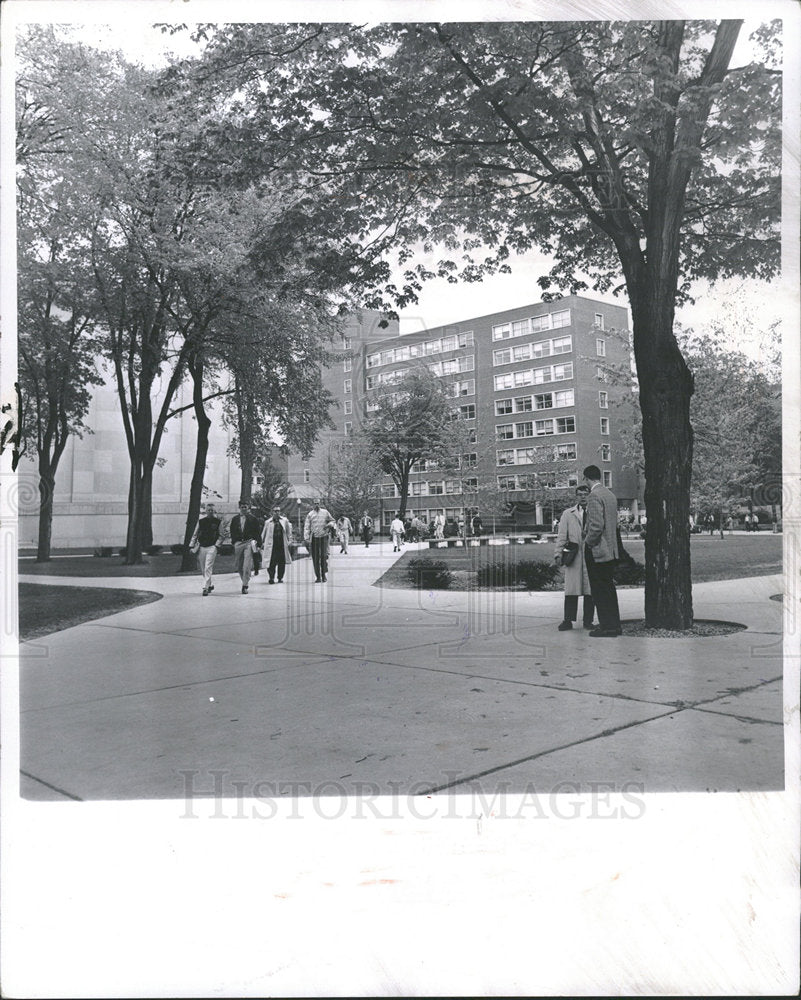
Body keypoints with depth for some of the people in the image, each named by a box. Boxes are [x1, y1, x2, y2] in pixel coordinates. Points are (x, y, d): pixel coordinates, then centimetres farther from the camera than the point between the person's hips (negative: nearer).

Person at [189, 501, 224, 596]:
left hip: (212, 547, -4)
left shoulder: (218, 521, 1)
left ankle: (206, 588, -11)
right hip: (201, 547, 4)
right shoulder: (201, 521, 7)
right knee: (202, 570, 9)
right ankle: (210, 584, 28)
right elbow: (195, 534, 11)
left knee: (208, 568, -13)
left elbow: (221, 535, 4)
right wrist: (191, 546, 5)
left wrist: (217, 545, -8)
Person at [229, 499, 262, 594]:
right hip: (238, 543, 4)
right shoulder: (234, 519, 11)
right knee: (237, 566, 7)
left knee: (247, 566, -10)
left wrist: (256, 543, -2)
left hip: (249, 543, -3)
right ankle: (245, 580, 27)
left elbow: (258, 532, 4)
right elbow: (232, 532, 13)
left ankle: (245, 585, -5)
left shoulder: (253, 519, 3)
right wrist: (234, 542, 4)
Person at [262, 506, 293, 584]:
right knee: (271, 562, -8)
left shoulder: (285, 521, 10)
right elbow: (264, 533, 13)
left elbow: (288, 531, 14)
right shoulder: (268, 522, 7)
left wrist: (289, 540, 7)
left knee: (282, 562, 3)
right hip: (272, 544, -2)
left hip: (282, 545, 2)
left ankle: (280, 578, 15)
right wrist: (262, 542, 11)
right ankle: (271, 578, -1)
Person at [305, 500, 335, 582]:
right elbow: (307, 528, 2)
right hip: (314, 538, 0)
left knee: (324, 556, -8)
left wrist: (329, 524, -4)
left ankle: (324, 576, 2)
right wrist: (306, 539, -7)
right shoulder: (310, 514, 5)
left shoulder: (325, 512, 8)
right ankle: (318, 577, 7)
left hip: (324, 537, 0)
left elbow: (333, 521, 19)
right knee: (315, 558, 0)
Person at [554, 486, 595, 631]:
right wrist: (558, 554, 0)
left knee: (590, 590, 2)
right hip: (574, 557, 0)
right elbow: (561, 536, 9)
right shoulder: (567, 514, 13)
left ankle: (588, 620, 10)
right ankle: (568, 620, 3)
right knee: (571, 589, -1)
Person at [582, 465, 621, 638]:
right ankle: (614, 625, 20)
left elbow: (596, 526, -23)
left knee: (599, 589, -2)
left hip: (597, 551, -9)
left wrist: (588, 542, -9)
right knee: (608, 587, 15)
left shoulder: (594, 496, -16)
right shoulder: (610, 494, 12)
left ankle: (607, 626, 1)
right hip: (611, 549, 9)